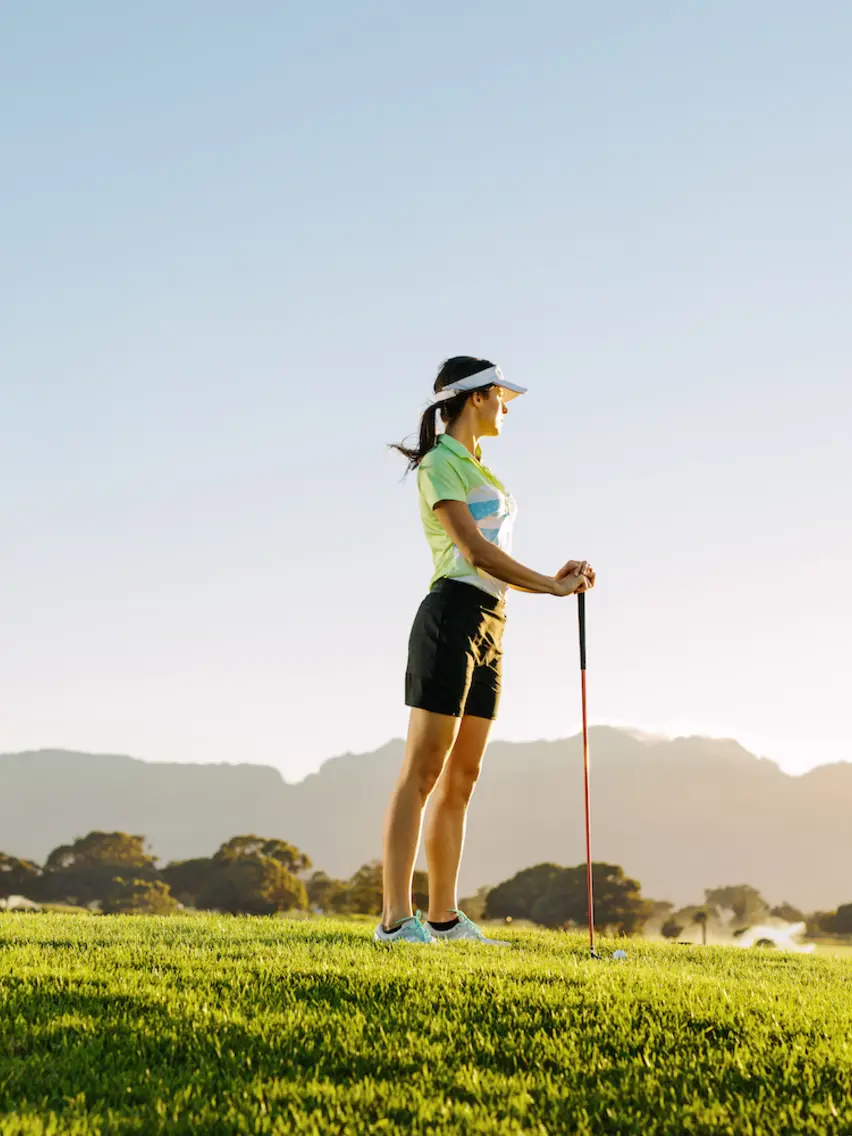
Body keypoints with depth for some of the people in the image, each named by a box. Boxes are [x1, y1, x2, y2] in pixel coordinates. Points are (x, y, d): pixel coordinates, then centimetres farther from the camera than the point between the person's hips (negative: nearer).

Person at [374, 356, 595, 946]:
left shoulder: (479, 468, 22)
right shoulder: (440, 462, -5)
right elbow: (474, 550, -14)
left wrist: (554, 578, 3)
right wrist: (551, 585, -10)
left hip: (489, 625, 9)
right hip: (453, 616, -9)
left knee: (461, 778, 8)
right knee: (423, 770, -10)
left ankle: (444, 916, 11)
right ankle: (396, 919, -11)